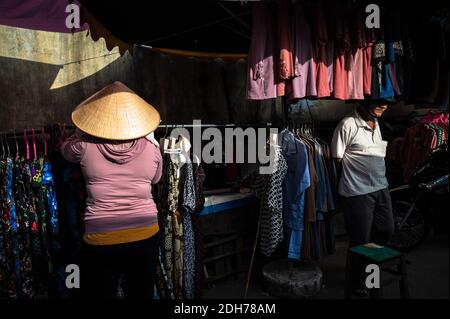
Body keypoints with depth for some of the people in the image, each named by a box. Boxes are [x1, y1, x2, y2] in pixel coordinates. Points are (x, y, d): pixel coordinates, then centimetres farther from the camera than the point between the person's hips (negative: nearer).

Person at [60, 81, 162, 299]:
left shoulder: (85, 147, -9)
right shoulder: (151, 149, -6)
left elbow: (65, 148, 15)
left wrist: (81, 133, 29)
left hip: (101, 240, -1)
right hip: (146, 236, 2)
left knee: (100, 294, 17)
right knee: (142, 294, 19)